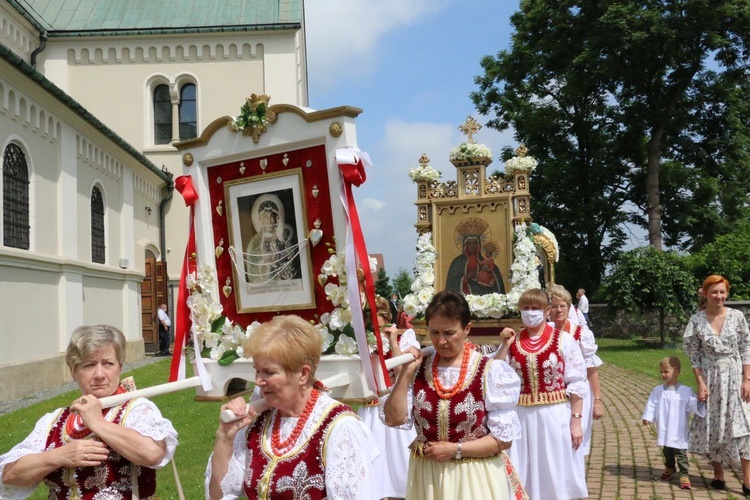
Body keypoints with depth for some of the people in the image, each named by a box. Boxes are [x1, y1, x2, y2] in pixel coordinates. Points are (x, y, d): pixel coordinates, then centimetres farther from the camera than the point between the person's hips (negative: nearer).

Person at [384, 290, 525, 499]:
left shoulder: (489, 371, -11)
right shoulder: (419, 368, -2)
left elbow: (504, 438, -10)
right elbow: (393, 419, -8)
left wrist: (455, 450, -16)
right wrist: (406, 372, -14)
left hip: (475, 478, -3)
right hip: (425, 476, 3)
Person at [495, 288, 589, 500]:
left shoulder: (563, 340, -4)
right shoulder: (512, 341, 5)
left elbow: (577, 384, -6)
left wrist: (576, 420, -10)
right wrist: (505, 346, -5)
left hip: (555, 415, -3)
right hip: (521, 416, 3)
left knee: (556, 474, 9)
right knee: (524, 474, 12)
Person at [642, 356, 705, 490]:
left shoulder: (685, 391, -7)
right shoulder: (658, 390, 0)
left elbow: (693, 406, -8)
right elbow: (651, 405, 1)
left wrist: (699, 401, -26)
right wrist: (647, 418, -7)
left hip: (679, 432, -4)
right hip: (664, 430, 4)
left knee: (680, 453, -1)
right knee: (666, 451, 21)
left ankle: (684, 475, 8)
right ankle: (670, 468, 43)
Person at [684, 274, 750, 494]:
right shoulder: (696, 320, -5)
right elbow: (694, 355, -1)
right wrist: (700, 383, -6)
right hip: (710, 379, 1)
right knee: (712, 427, 8)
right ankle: (718, 475, 23)